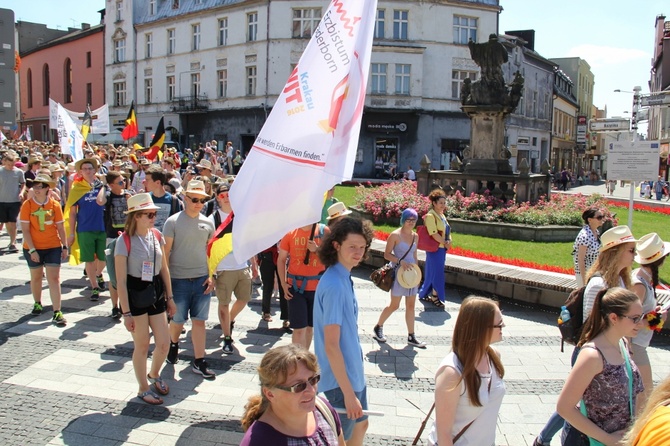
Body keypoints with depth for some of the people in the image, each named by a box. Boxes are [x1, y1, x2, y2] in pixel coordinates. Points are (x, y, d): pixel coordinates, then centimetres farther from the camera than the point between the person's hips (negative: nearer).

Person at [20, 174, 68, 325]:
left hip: (53, 247, 0)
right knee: (36, 277, 17)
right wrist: (32, 249, -14)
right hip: (33, 248, 0)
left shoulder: (55, 205, -4)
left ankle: (57, 313, -5)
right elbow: (25, 229, -9)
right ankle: (37, 303, 40)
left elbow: (60, 227, 2)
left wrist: (65, 246, 1)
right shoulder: (27, 205, -7)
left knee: (54, 278, -5)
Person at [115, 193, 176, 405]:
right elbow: (121, 280, -13)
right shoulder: (124, 241, -14)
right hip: (135, 294, -5)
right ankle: (144, 388, 27)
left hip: (156, 292, 5)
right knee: (142, 345, 7)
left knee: (164, 342, 7)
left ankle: (154, 375, 36)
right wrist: (126, 312, -14)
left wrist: (169, 297, 11)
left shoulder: (157, 236, 2)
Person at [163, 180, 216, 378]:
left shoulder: (207, 223, 5)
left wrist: (211, 276, 3)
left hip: (201, 280, 3)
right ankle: (174, 344, 41)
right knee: (177, 320, 10)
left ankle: (199, 361, 13)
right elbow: (165, 252, -5)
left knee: (199, 320, 5)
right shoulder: (173, 222, -6)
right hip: (179, 280, -2)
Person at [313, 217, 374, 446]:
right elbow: (331, 345, -27)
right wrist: (348, 393, -24)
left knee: (360, 425, 25)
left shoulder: (344, 277, 2)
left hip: (353, 371, 9)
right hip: (340, 379, -9)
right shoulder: (334, 285, -26)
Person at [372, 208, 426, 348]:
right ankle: (378, 327, 25)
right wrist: (401, 262, -24)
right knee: (394, 305, 3)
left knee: (411, 305, 9)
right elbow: (387, 254, -11)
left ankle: (411, 337, 18)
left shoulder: (415, 236, 7)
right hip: (399, 273, -6)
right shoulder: (395, 235, -12)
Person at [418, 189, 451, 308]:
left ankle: (424, 294, 27)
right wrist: (445, 243, -13)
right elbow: (434, 234, -21)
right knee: (437, 273, -2)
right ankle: (435, 297, 10)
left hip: (442, 248, 9)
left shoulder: (441, 215, 13)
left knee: (432, 273, 15)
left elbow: (447, 230, 18)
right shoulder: (430, 216, -16)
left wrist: (449, 241, -1)